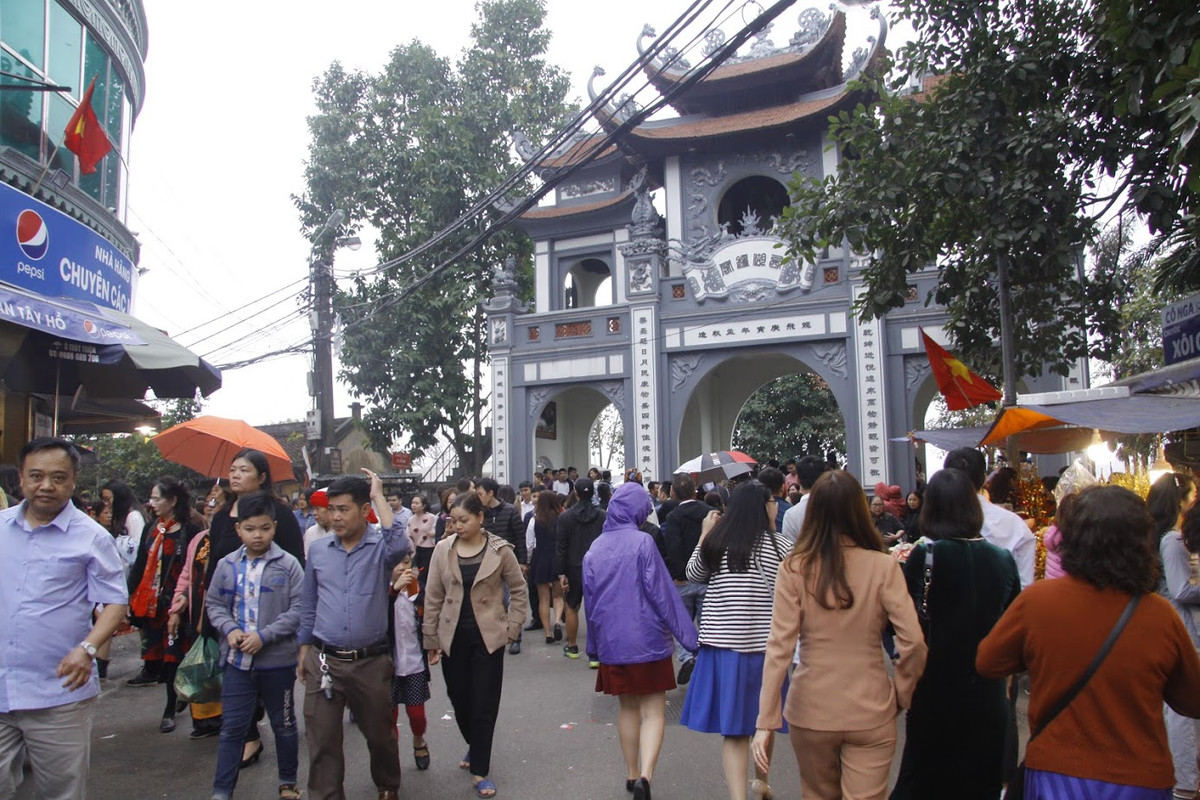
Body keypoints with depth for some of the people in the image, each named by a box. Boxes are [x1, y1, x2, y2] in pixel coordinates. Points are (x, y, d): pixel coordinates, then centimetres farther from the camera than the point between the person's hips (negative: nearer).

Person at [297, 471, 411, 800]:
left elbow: (399, 545, -31)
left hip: (371, 662, -2)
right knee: (321, 739, 5)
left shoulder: (381, 547, -5)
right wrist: (304, 652, 13)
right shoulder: (318, 550, 6)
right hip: (323, 662, 2)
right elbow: (308, 605, 15)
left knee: (380, 733, 15)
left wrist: (379, 497, -21)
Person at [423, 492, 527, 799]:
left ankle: (480, 771, 16)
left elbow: (519, 590, 2)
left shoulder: (500, 550, -7)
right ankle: (474, 748, 40)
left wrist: (511, 629, -3)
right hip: (453, 638, 2)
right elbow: (433, 597, 3)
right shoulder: (443, 549, -2)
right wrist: (431, 639, 3)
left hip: (487, 638, -2)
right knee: (459, 700, 13)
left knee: (485, 705, 1)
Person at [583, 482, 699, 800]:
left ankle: (632, 774, 28)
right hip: (646, 639, -5)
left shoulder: (594, 548, 3)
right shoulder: (642, 542, -13)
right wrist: (688, 635, -10)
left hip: (612, 642, 5)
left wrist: (593, 645, 21)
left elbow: (589, 600, 10)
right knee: (653, 711, 1)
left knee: (627, 707, 19)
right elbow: (661, 592, -15)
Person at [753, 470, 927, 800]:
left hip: (811, 710, 1)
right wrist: (902, 694, 4)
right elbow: (913, 643, -13)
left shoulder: (794, 569, -11)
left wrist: (765, 722, -10)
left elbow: (779, 648, -14)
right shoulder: (883, 567, -11)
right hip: (870, 712, -1)